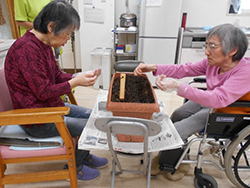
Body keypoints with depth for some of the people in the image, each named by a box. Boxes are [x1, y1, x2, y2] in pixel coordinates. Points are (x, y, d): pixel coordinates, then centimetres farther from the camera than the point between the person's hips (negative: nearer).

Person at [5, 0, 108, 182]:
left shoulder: (43, 44, 3)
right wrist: (76, 82, -21)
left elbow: (57, 75, 9)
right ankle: (75, 167, 18)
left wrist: (79, 76, -6)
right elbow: (44, 92, -25)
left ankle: (85, 155, 34)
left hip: (51, 105, 10)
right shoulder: (27, 49, -27)